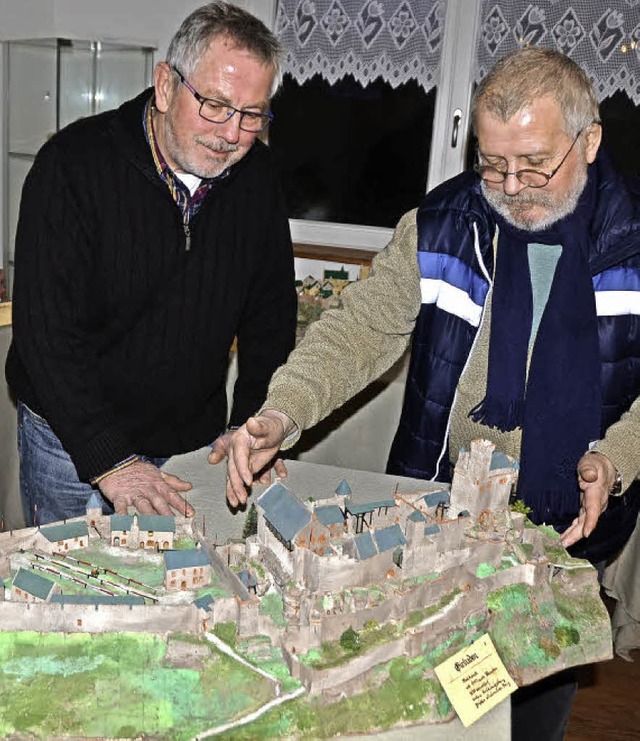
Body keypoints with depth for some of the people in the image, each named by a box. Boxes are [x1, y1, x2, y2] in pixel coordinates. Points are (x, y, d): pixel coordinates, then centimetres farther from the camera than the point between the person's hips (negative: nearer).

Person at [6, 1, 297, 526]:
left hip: (196, 443, 4)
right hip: (73, 444, -3)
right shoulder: (74, 165, -18)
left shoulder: (255, 175, -3)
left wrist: (253, 428, -3)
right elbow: (46, 330, -21)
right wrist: (109, 460, -25)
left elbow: (272, 311, 5)